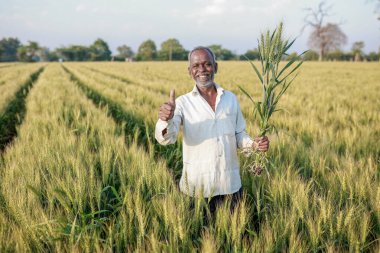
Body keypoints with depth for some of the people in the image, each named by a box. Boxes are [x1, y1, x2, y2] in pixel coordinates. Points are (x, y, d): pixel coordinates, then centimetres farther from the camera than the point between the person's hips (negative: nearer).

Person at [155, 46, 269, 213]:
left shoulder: (231, 98, 4)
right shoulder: (183, 103, -5)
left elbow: (239, 135, 12)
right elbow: (166, 138, -19)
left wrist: (254, 144, -9)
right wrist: (166, 119, -40)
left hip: (231, 184, 3)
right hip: (198, 186, -3)